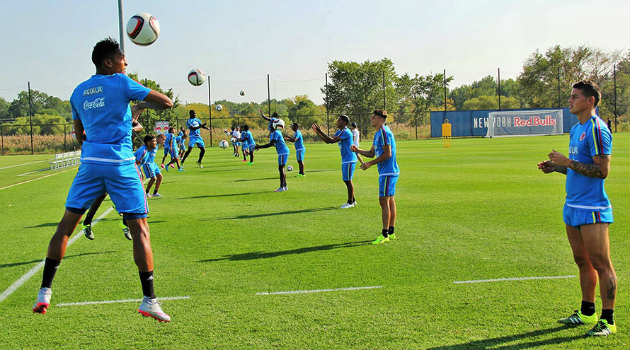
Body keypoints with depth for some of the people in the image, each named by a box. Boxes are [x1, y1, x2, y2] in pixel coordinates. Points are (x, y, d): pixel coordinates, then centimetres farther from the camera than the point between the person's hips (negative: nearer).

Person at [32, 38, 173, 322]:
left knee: (66, 224, 13)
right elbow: (166, 102, -4)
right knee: (139, 229, -2)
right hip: (121, 164, -5)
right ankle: (149, 300, -3)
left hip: (90, 162, 5)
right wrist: (142, 104, 15)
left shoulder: (78, 92, 16)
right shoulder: (121, 83, -1)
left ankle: (44, 292, 14)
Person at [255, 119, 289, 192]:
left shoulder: (276, 133, -14)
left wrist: (259, 147, -18)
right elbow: (272, 144, 22)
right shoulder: (277, 132, 16)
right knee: (281, 169, 14)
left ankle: (282, 187, -5)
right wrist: (260, 147, 22)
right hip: (284, 152, 10)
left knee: (281, 169, -7)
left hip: (282, 153, -10)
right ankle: (285, 186, 19)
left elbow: (271, 144, -20)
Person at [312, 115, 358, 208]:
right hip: (345, 160, 10)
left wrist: (320, 131, -22)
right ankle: (353, 200, 23)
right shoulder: (339, 131, 12)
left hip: (349, 160, -10)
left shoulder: (346, 132, -19)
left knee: (348, 180, -4)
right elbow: (328, 141, 12)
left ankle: (350, 202, 4)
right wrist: (317, 132, 4)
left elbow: (332, 140, -25)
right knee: (346, 180, 14)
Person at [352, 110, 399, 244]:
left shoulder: (384, 132, -15)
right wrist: (358, 150, 6)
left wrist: (369, 164, -17)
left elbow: (387, 154, -21)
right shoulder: (377, 133, 17)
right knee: (390, 200, 12)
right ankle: (391, 232, 19)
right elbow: (372, 153, 22)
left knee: (384, 201, -9)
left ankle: (385, 234, -6)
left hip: (387, 172, -10)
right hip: (388, 172, 10)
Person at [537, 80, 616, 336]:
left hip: (592, 209, -9)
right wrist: (556, 167, 10)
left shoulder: (597, 129, -13)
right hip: (573, 207, 9)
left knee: (601, 265, -2)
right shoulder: (576, 129, 16)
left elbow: (601, 171, -19)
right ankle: (587, 313, 26)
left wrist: (567, 162, -18)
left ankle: (607, 320, 5)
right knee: (583, 262, 16)